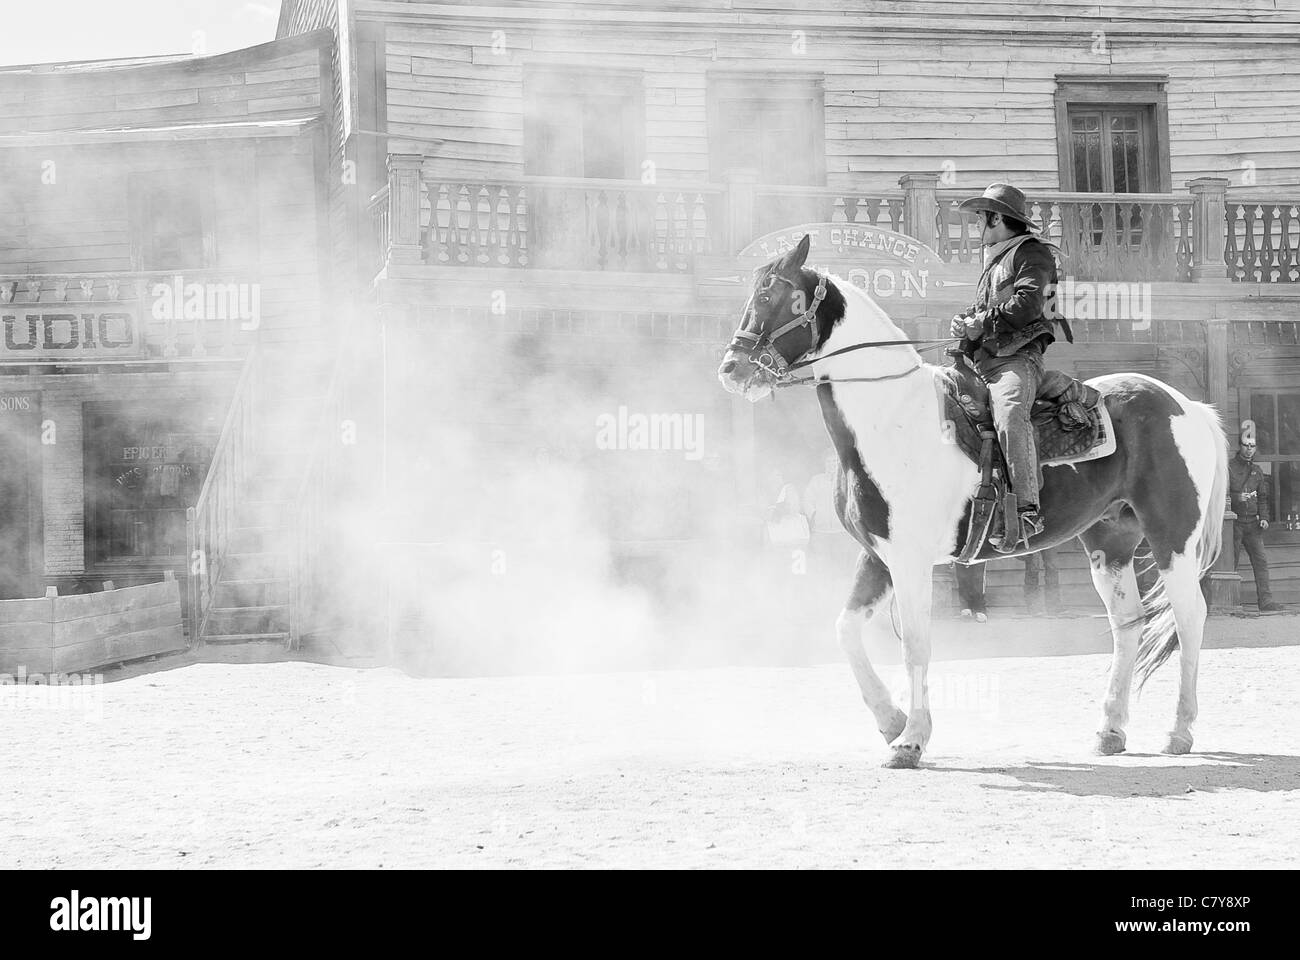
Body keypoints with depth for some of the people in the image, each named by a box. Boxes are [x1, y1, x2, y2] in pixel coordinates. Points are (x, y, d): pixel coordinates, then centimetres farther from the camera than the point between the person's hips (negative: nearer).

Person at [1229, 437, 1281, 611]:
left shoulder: (1257, 470, 15)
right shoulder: (1228, 467, -1)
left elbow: (1262, 497, 20)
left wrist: (1264, 518, 6)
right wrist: (1237, 498, -24)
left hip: (1252, 524, 4)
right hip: (1233, 523, -4)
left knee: (1261, 561, -4)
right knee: (1230, 563, -2)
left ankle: (1265, 601, -7)